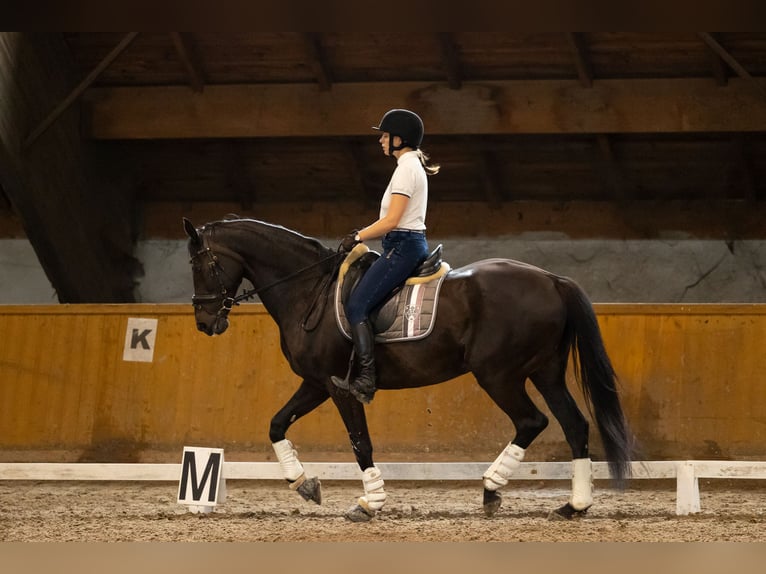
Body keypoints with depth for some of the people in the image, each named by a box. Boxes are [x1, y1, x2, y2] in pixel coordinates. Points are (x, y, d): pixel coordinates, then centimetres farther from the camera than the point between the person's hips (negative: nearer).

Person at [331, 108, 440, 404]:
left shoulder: (406, 168, -12)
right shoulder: (414, 166, 19)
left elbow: (392, 220, -18)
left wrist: (358, 237, -10)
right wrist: (362, 234, 14)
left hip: (403, 247, -11)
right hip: (409, 244, 11)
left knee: (356, 305, -17)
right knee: (361, 304, 14)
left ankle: (366, 380, -24)